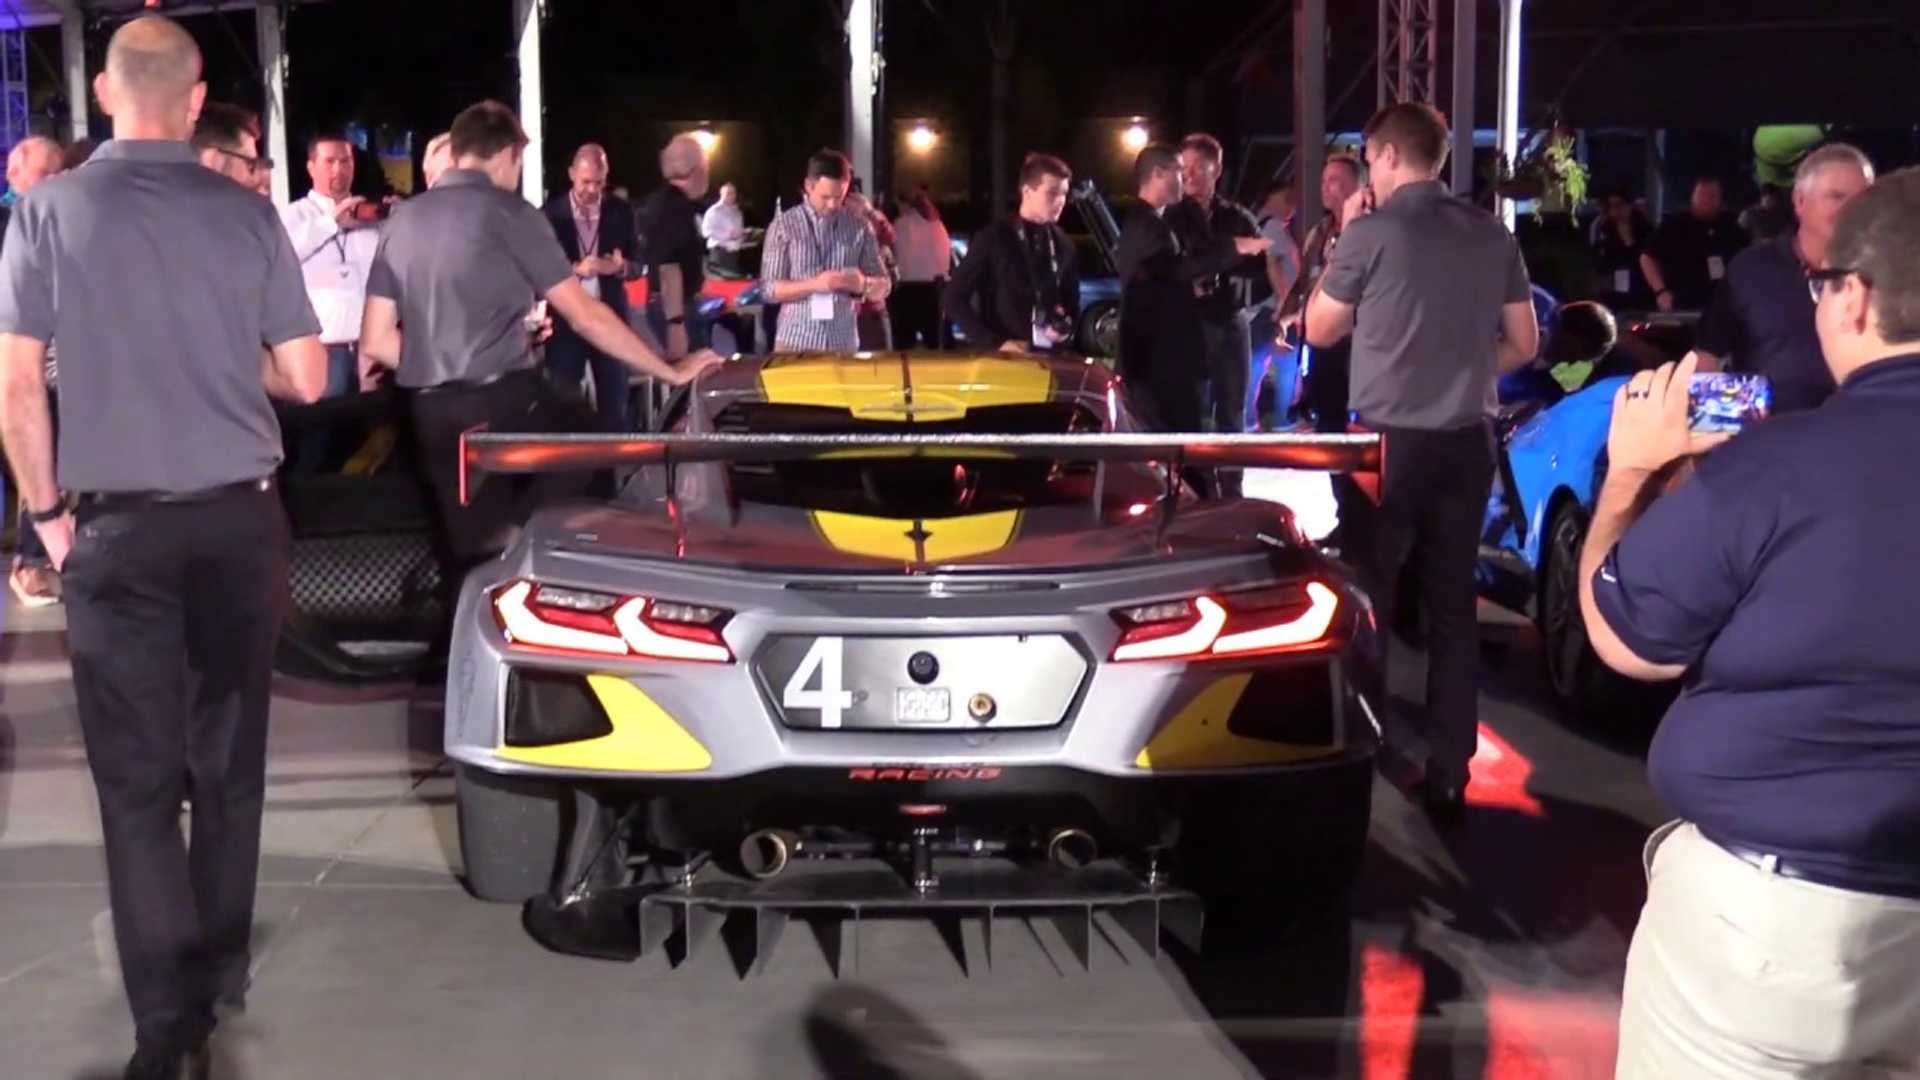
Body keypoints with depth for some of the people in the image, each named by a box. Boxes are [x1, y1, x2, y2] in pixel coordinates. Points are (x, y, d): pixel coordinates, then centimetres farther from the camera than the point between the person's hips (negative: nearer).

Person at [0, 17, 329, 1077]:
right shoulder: (248, 213, -3)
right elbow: (305, 378, 1)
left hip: (118, 527, -1)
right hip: (240, 516, 2)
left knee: (138, 777, 4)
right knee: (228, 757, 15)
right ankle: (218, 973, 28)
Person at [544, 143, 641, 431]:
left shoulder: (621, 211, 4)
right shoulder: (551, 213, -1)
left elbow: (637, 265, 5)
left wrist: (620, 267, -18)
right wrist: (575, 269, -21)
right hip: (565, 320, -1)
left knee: (615, 407, 5)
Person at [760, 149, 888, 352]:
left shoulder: (860, 228, 5)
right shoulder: (783, 225, 0)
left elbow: (883, 287, 9)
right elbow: (770, 289, -4)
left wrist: (862, 284, -13)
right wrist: (814, 284, -19)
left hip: (843, 344, 2)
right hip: (795, 342, -2)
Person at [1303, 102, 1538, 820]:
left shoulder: (1371, 233, -10)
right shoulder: (1492, 236, 5)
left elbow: (1320, 330, 3)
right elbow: (1523, 345, 11)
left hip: (1389, 441, -4)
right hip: (1466, 442, 5)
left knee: (1366, 602, 5)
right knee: (1452, 606, 9)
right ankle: (1449, 774, 13)